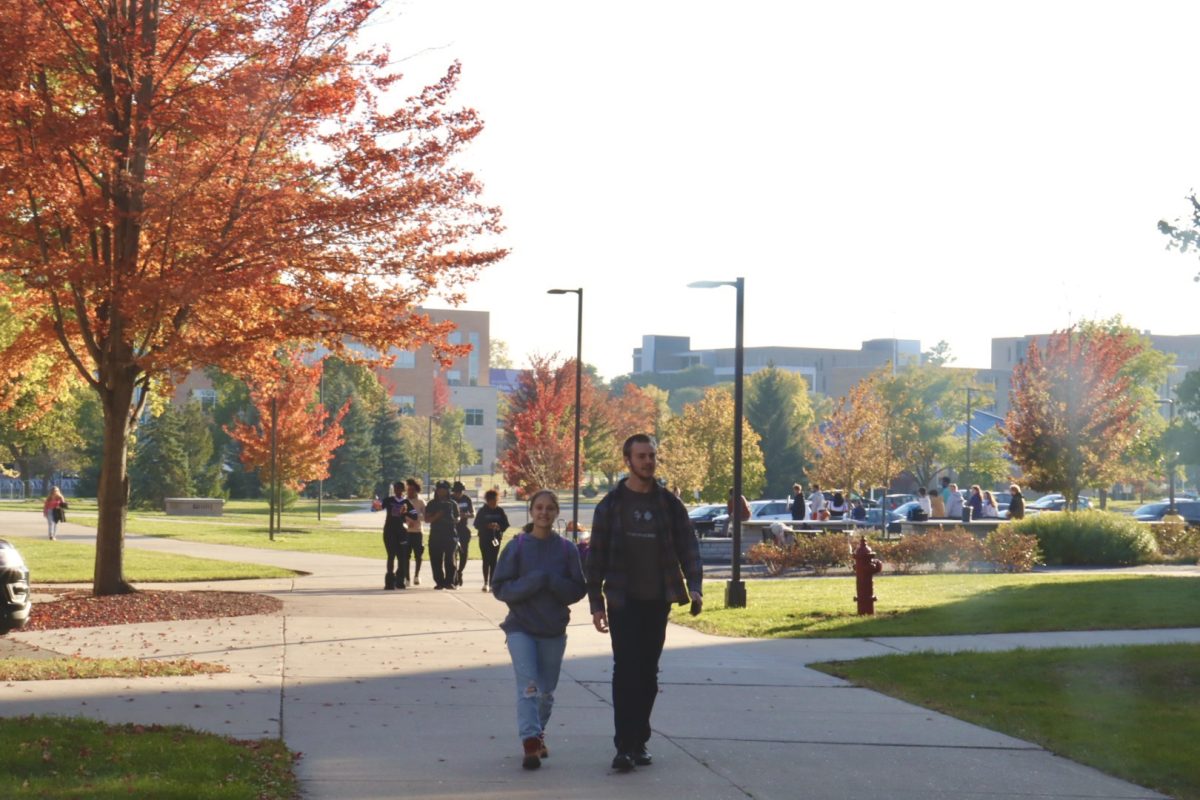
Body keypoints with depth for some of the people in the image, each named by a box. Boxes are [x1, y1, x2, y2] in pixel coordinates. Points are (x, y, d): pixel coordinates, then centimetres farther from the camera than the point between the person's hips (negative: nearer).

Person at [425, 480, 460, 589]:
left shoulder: (452, 504, 8)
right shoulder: (431, 504, 9)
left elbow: (457, 518, 14)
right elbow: (427, 519, 3)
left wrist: (452, 519, -8)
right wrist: (437, 516, -14)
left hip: (450, 535, -1)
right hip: (435, 535, 1)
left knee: (449, 559, -7)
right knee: (436, 560, -2)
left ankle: (449, 581, -5)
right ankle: (439, 581, 3)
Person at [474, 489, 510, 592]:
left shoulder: (500, 511, 3)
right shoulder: (482, 511, -1)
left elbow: (506, 524, 4)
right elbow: (477, 524, -4)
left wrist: (499, 527, -17)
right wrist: (487, 526, -20)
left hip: (496, 538, 1)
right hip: (484, 538, -1)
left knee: (493, 560, 0)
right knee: (486, 560, -6)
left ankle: (491, 583, 2)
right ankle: (486, 583, -3)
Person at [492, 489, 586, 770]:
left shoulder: (567, 549, 0)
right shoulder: (516, 547, -3)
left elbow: (578, 589, -1)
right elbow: (499, 587, -6)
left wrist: (551, 582, -19)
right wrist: (532, 582, -21)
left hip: (554, 630, 2)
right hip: (521, 628, -2)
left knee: (547, 690, 11)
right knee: (528, 685, -15)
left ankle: (538, 735, 32)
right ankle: (531, 742, -21)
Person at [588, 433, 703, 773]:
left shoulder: (669, 504, 6)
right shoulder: (611, 504, -1)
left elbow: (688, 547, 4)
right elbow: (596, 556, 1)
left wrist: (694, 587, -11)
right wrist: (596, 603, -3)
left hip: (657, 602, 3)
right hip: (623, 602, -3)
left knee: (648, 673, 8)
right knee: (626, 671, -9)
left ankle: (640, 741, 18)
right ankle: (625, 746, -10)